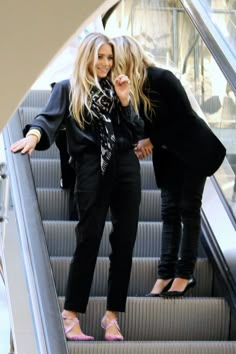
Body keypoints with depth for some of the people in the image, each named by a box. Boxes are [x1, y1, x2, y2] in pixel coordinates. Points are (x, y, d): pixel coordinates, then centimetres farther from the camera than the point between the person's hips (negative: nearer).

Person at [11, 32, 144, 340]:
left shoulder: (114, 89, 19)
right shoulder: (68, 89, 7)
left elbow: (136, 133, 15)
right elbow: (49, 119, -10)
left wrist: (124, 100, 2)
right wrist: (33, 135, -31)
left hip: (125, 167, 5)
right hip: (91, 169, -4)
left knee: (124, 242, 0)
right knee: (89, 239, -9)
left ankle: (112, 315, 5)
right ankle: (71, 314, -2)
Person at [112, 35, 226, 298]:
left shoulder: (161, 78, -23)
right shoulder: (127, 88, -4)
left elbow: (184, 116, -20)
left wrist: (152, 140, -20)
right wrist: (138, 143, -21)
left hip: (194, 150, -6)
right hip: (167, 154, 6)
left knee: (188, 210, -3)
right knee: (169, 212, 2)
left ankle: (184, 275, -1)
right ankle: (166, 275, -1)